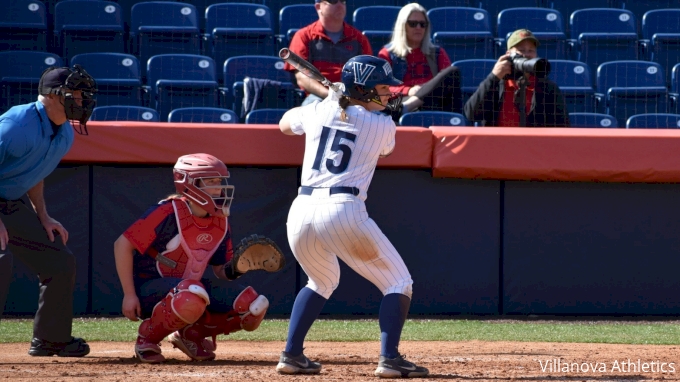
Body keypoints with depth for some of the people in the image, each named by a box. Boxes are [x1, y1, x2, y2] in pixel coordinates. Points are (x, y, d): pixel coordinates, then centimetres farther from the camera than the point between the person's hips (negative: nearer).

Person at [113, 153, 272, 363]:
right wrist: (129, 295, -19)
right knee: (192, 299, -41)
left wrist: (236, 268, -14)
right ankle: (148, 337, -14)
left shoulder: (221, 222, 2)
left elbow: (220, 269, 11)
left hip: (189, 287, 7)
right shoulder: (168, 213, -20)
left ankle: (191, 333, 9)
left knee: (254, 308, -8)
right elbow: (122, 244, -19)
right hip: (149, 290, -7)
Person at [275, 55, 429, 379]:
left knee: (323, 281, 32)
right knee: (398, 283, 9)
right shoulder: (382, 125, 4)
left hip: (301, 212, 5)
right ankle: (390, 358, -8)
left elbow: (284, 124, 36)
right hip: (344, 213, -5)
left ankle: (291, 355, 21)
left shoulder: (317, 112, 14)